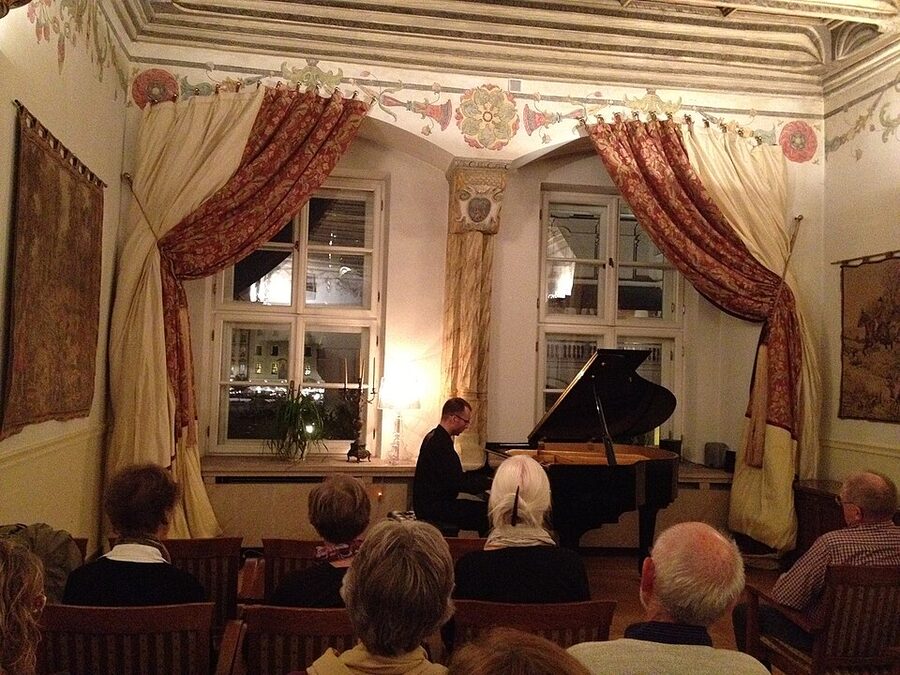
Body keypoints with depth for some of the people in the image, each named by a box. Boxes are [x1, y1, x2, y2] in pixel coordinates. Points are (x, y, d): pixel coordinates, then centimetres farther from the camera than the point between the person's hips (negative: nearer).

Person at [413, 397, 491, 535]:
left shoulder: (434, 436, 13)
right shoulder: (440, 443, -20)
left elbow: (456, 476, 19)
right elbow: (457, 484, -23)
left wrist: (484, 474, 13)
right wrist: (489, 482, -16)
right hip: (434, 507, -10)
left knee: (484, 506, 11)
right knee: (487, 513, -14)